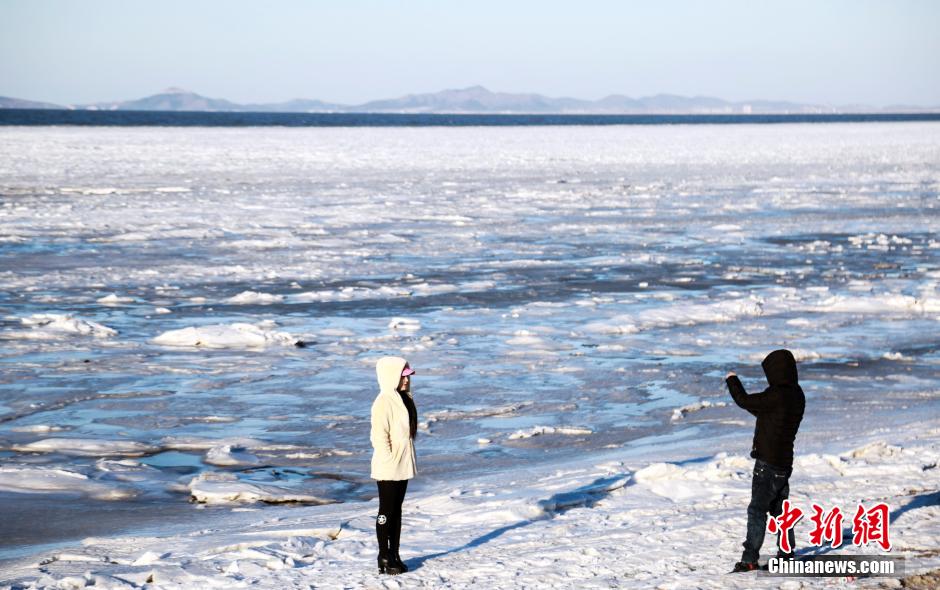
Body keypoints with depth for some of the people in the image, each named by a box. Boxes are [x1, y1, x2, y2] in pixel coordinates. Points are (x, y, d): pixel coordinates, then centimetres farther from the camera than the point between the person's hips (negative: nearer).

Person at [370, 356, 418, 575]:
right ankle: (384, 559, 7)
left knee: (396, 510, 14)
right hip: (388, 468, -9)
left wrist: (406, 462, 16)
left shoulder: (403, 399, 10)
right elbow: (379, 436, -21)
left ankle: (394, 555, 21)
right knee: (386, 511, 0)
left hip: (402, 466, 9)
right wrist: (389, 461, -18)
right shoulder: (383, 402, -18)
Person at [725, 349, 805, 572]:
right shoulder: (796, 395, 7)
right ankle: (786, 553, 27)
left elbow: (745, 402, -16)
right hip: (784, 460, 9)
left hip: (768, 461, -9)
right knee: (779, 508, 19)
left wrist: (732, 380, -1)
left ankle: (750, 559, -8)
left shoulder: (777, 395, -23)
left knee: (757, 509, -7)